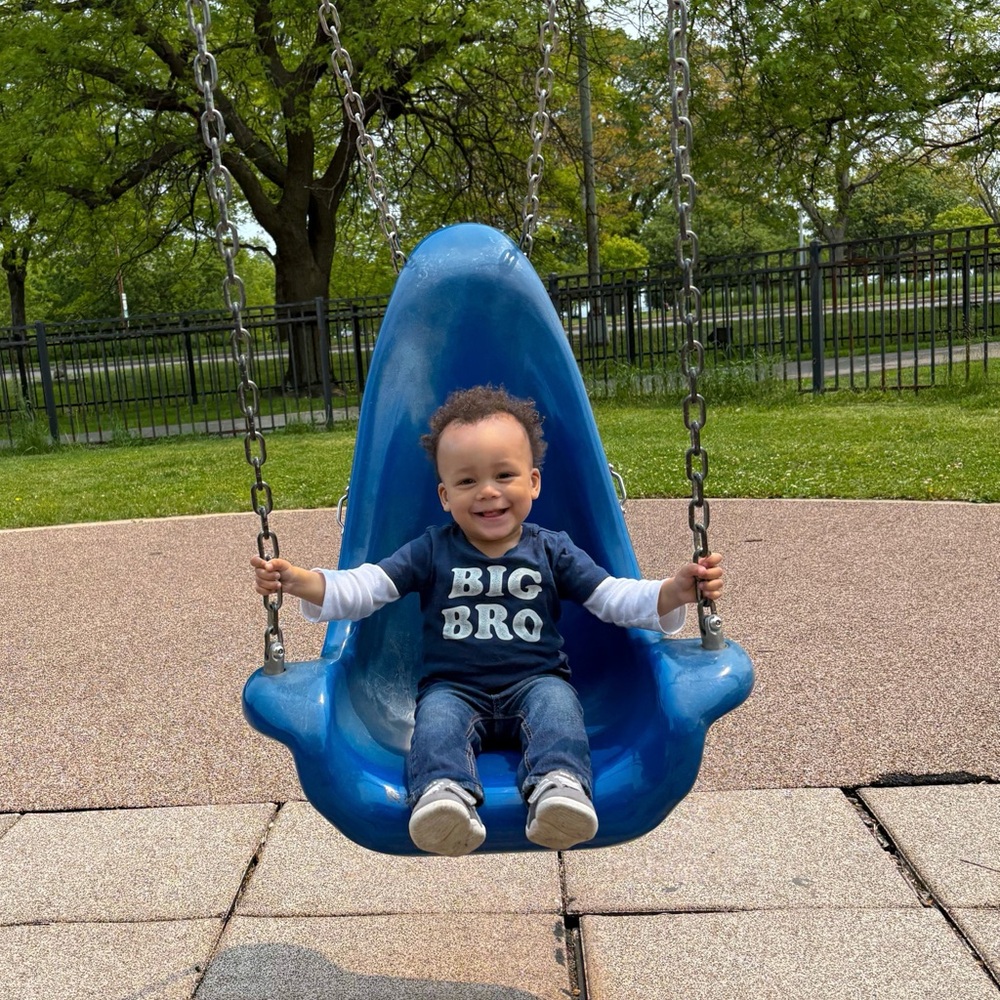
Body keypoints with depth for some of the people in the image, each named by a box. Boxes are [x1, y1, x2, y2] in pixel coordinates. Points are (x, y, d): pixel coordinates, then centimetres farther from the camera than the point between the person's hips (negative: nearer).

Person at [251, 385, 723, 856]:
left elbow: (615, 599, 3)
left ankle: (559, 786, -52)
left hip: (536, 681, 0)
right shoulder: (431, 551, 6)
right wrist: (300, 581, -18)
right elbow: (363, 586, 0)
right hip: (453, 687, 1)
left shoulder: (552, 550, 6)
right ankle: (444, 794, -52)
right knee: (437, 716, -31)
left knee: (556, 701, -32)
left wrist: (675, 591, -15)